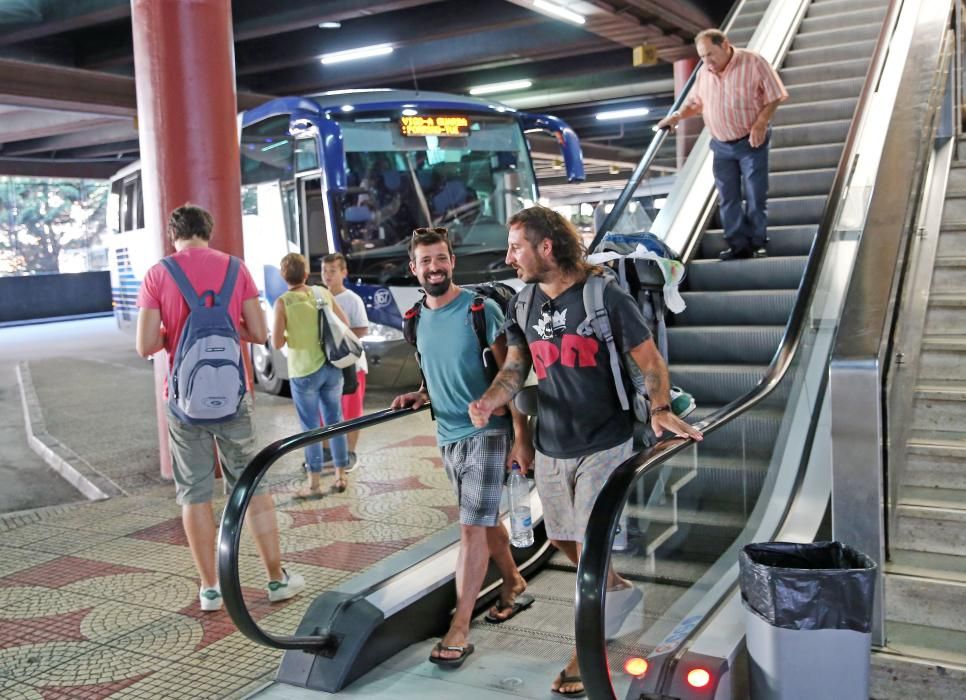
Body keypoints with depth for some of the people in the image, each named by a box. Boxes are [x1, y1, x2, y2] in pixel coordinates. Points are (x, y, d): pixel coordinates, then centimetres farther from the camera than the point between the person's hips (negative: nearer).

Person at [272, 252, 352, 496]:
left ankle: (314, 484, 11)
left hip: (304, 371, -4)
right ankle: (341, 477, 21)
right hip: (332, 367, 4)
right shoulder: (323, 293, 1)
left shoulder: (283, 302, -11)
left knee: (311, 427, 4)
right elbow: (345, 324, 11)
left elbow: (277, 343, -13)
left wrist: (290, 335, 6)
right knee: (335, 421, 13)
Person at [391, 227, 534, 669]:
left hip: (485, 433, -6)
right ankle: (515, 587, 38)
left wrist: (522, 438, -16)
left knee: (472, 528, -7)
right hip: (447, 437, 6)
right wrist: (419, 395, 2)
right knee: (486, 520, 18)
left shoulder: (481, 310, -12)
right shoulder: (417, 319, 7)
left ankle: (458, 630, -2)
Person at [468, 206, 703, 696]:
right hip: (550, 447, 6)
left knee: (590, 545, -3)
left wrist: (660, 409, -30)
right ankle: (614, 588, 47)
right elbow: (515, 368, 3)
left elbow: (650, 362, -11)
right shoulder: (523, 305, 3)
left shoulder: (606, 296, -14)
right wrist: (489, 401, -18)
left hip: (603, 445, -6)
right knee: (561, 538, 18)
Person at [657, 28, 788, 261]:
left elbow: (774, 96, -9)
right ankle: (739, 245, 11)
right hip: (721, 146, 5)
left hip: (751, 142, -5)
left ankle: (757, 244, 9)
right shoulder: (704, 72, 4)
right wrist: (677, 116, -1)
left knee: (756, 196, -2)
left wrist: (761, 123, -21)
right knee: (727, 198, 4)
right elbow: (695, 102, 17)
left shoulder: (753, 63, -12)